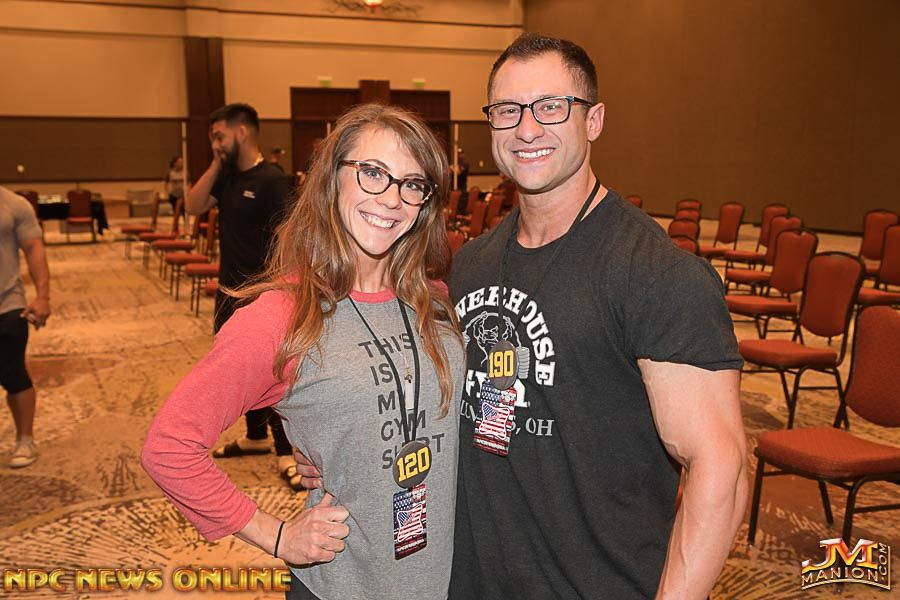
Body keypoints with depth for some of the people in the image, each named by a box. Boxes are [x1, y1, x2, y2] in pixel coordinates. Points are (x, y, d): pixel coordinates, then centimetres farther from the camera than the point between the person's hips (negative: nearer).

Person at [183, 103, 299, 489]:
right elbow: (193, 207, 4)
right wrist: (216, 164, -2)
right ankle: (256, 436, 35)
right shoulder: (227, 176, 10)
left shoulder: (272, 181, -15)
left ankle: (286, 455, 7)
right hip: (229, 292, 9)